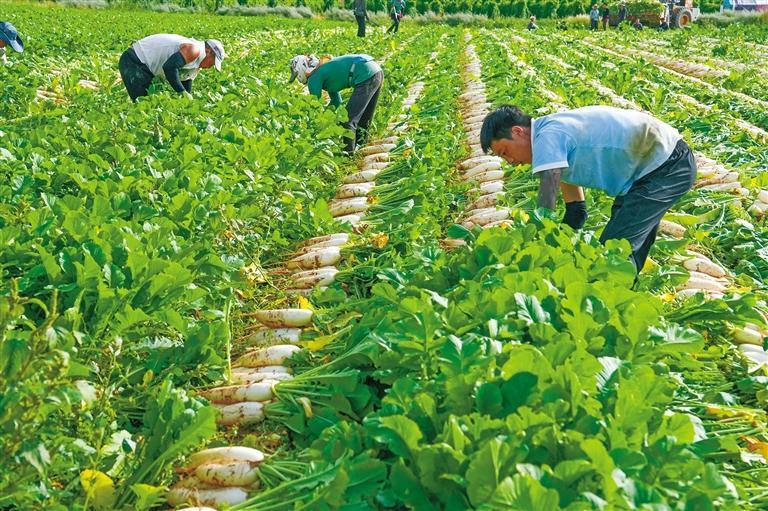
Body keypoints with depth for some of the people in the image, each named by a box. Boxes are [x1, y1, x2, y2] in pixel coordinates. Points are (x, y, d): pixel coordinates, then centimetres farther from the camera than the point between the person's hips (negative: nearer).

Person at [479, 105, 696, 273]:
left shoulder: (548, 137, -21)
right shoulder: (558, 137, 11)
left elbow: (545, 212, -28)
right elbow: (576, 210, 15)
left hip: (667, 165, -11)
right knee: (633, 243, 19)